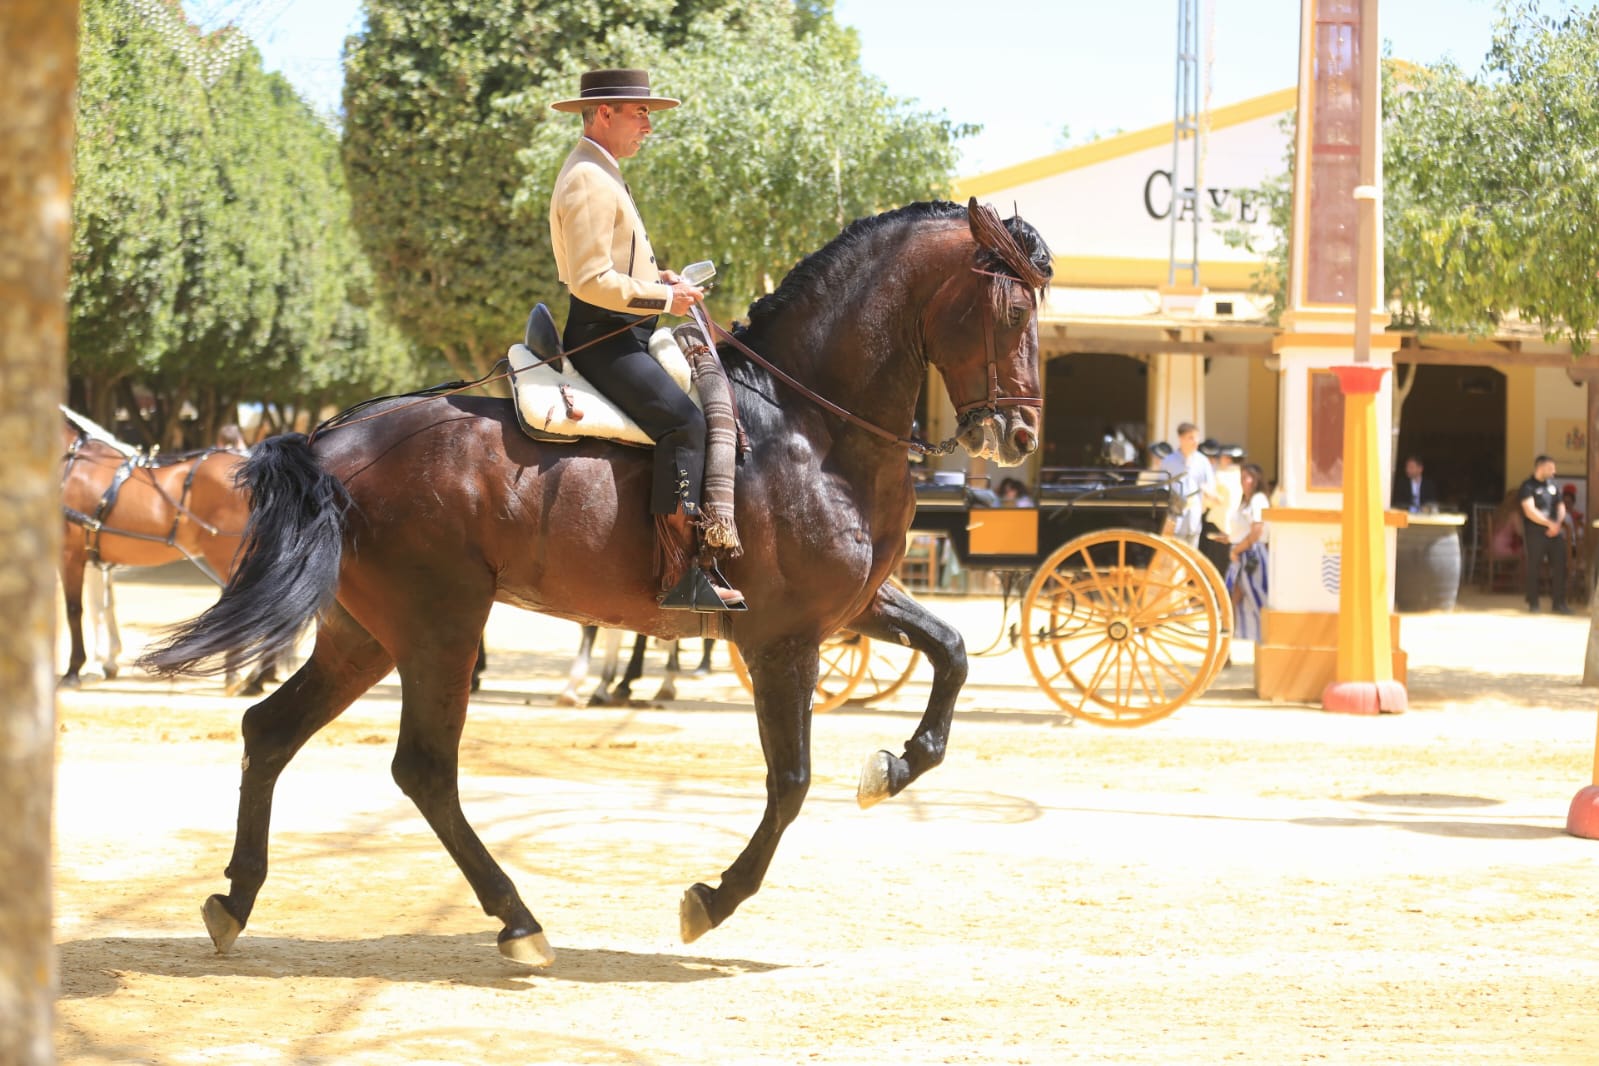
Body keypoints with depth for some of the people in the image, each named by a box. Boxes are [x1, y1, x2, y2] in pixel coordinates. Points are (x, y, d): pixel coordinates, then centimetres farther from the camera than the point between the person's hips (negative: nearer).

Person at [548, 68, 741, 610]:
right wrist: (664, 297, -15)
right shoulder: (588, 181, -15)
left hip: (617, 337, 11)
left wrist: (656, 277, 13)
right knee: (683, 420, -24)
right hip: (602, 337, -11)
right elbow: (591, 280, -23)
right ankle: (684, 577, -28)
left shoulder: (600, 175, 20)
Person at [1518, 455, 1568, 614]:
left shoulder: (1553, 485, 15)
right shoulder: (1528, 487, -4)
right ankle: (1533, 603, 9)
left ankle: (1558, 602, 5)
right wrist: (1550, 523, -16)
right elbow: (1530, 512, -14)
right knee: (1533, 568, 0)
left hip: (1555, 533, 5)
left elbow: (1560, 506, 15)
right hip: (1535, 533, -5)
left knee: (1559, 566, 0)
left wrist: (1557, 524, -4)